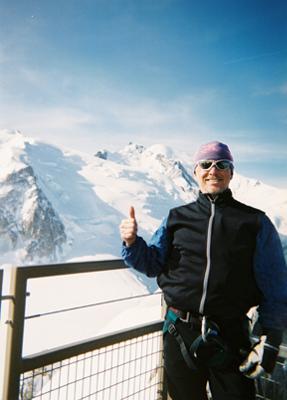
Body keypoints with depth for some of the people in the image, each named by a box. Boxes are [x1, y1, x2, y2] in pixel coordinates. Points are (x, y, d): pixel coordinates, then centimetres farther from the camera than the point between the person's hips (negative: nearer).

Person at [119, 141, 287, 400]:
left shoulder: (256, 222, -2)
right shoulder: (177, 218, 4)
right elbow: (153, 264, 8)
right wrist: (132, 243, -11)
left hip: (231, 338, -2)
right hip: (179, 332, 3)